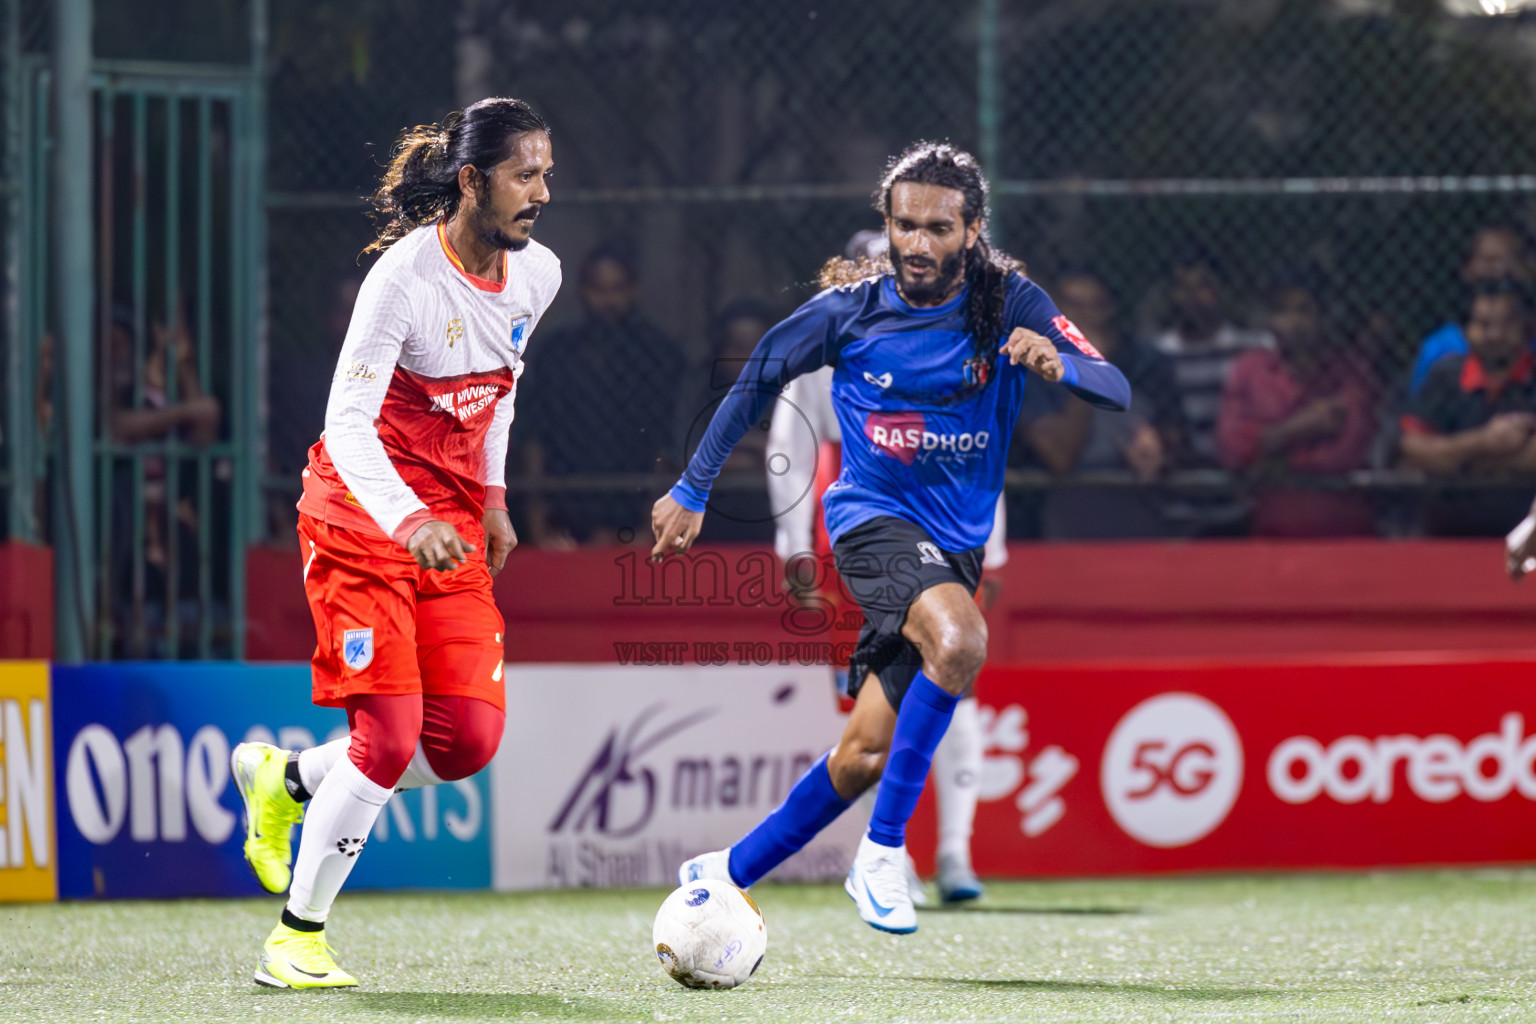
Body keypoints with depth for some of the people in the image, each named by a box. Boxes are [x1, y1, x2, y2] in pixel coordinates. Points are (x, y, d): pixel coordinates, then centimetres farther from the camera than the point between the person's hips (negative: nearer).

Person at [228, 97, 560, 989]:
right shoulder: (406, 274, -20)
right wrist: (409, 521, -39)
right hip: (363, 511, -7)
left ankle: (287, 779, 21)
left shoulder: (537, 273, 0)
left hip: (450, 518, 7)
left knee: (469, 740, -4)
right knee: (391, 736, -14)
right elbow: (347, 422, -26)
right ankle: (297, 937, 0)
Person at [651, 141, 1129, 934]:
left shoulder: (1008, 304, -5)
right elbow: (756, 383, 10)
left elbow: (1116, 391, -14)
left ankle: (729, 874, 20)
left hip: (956, 542, 3)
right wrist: (692, 489, 10)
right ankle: (882, 850, -24)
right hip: (872, 518, -3)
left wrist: (1058, 363, -35)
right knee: (959, 639, -34)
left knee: (867, 755, 1)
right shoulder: (850, 310, -5)